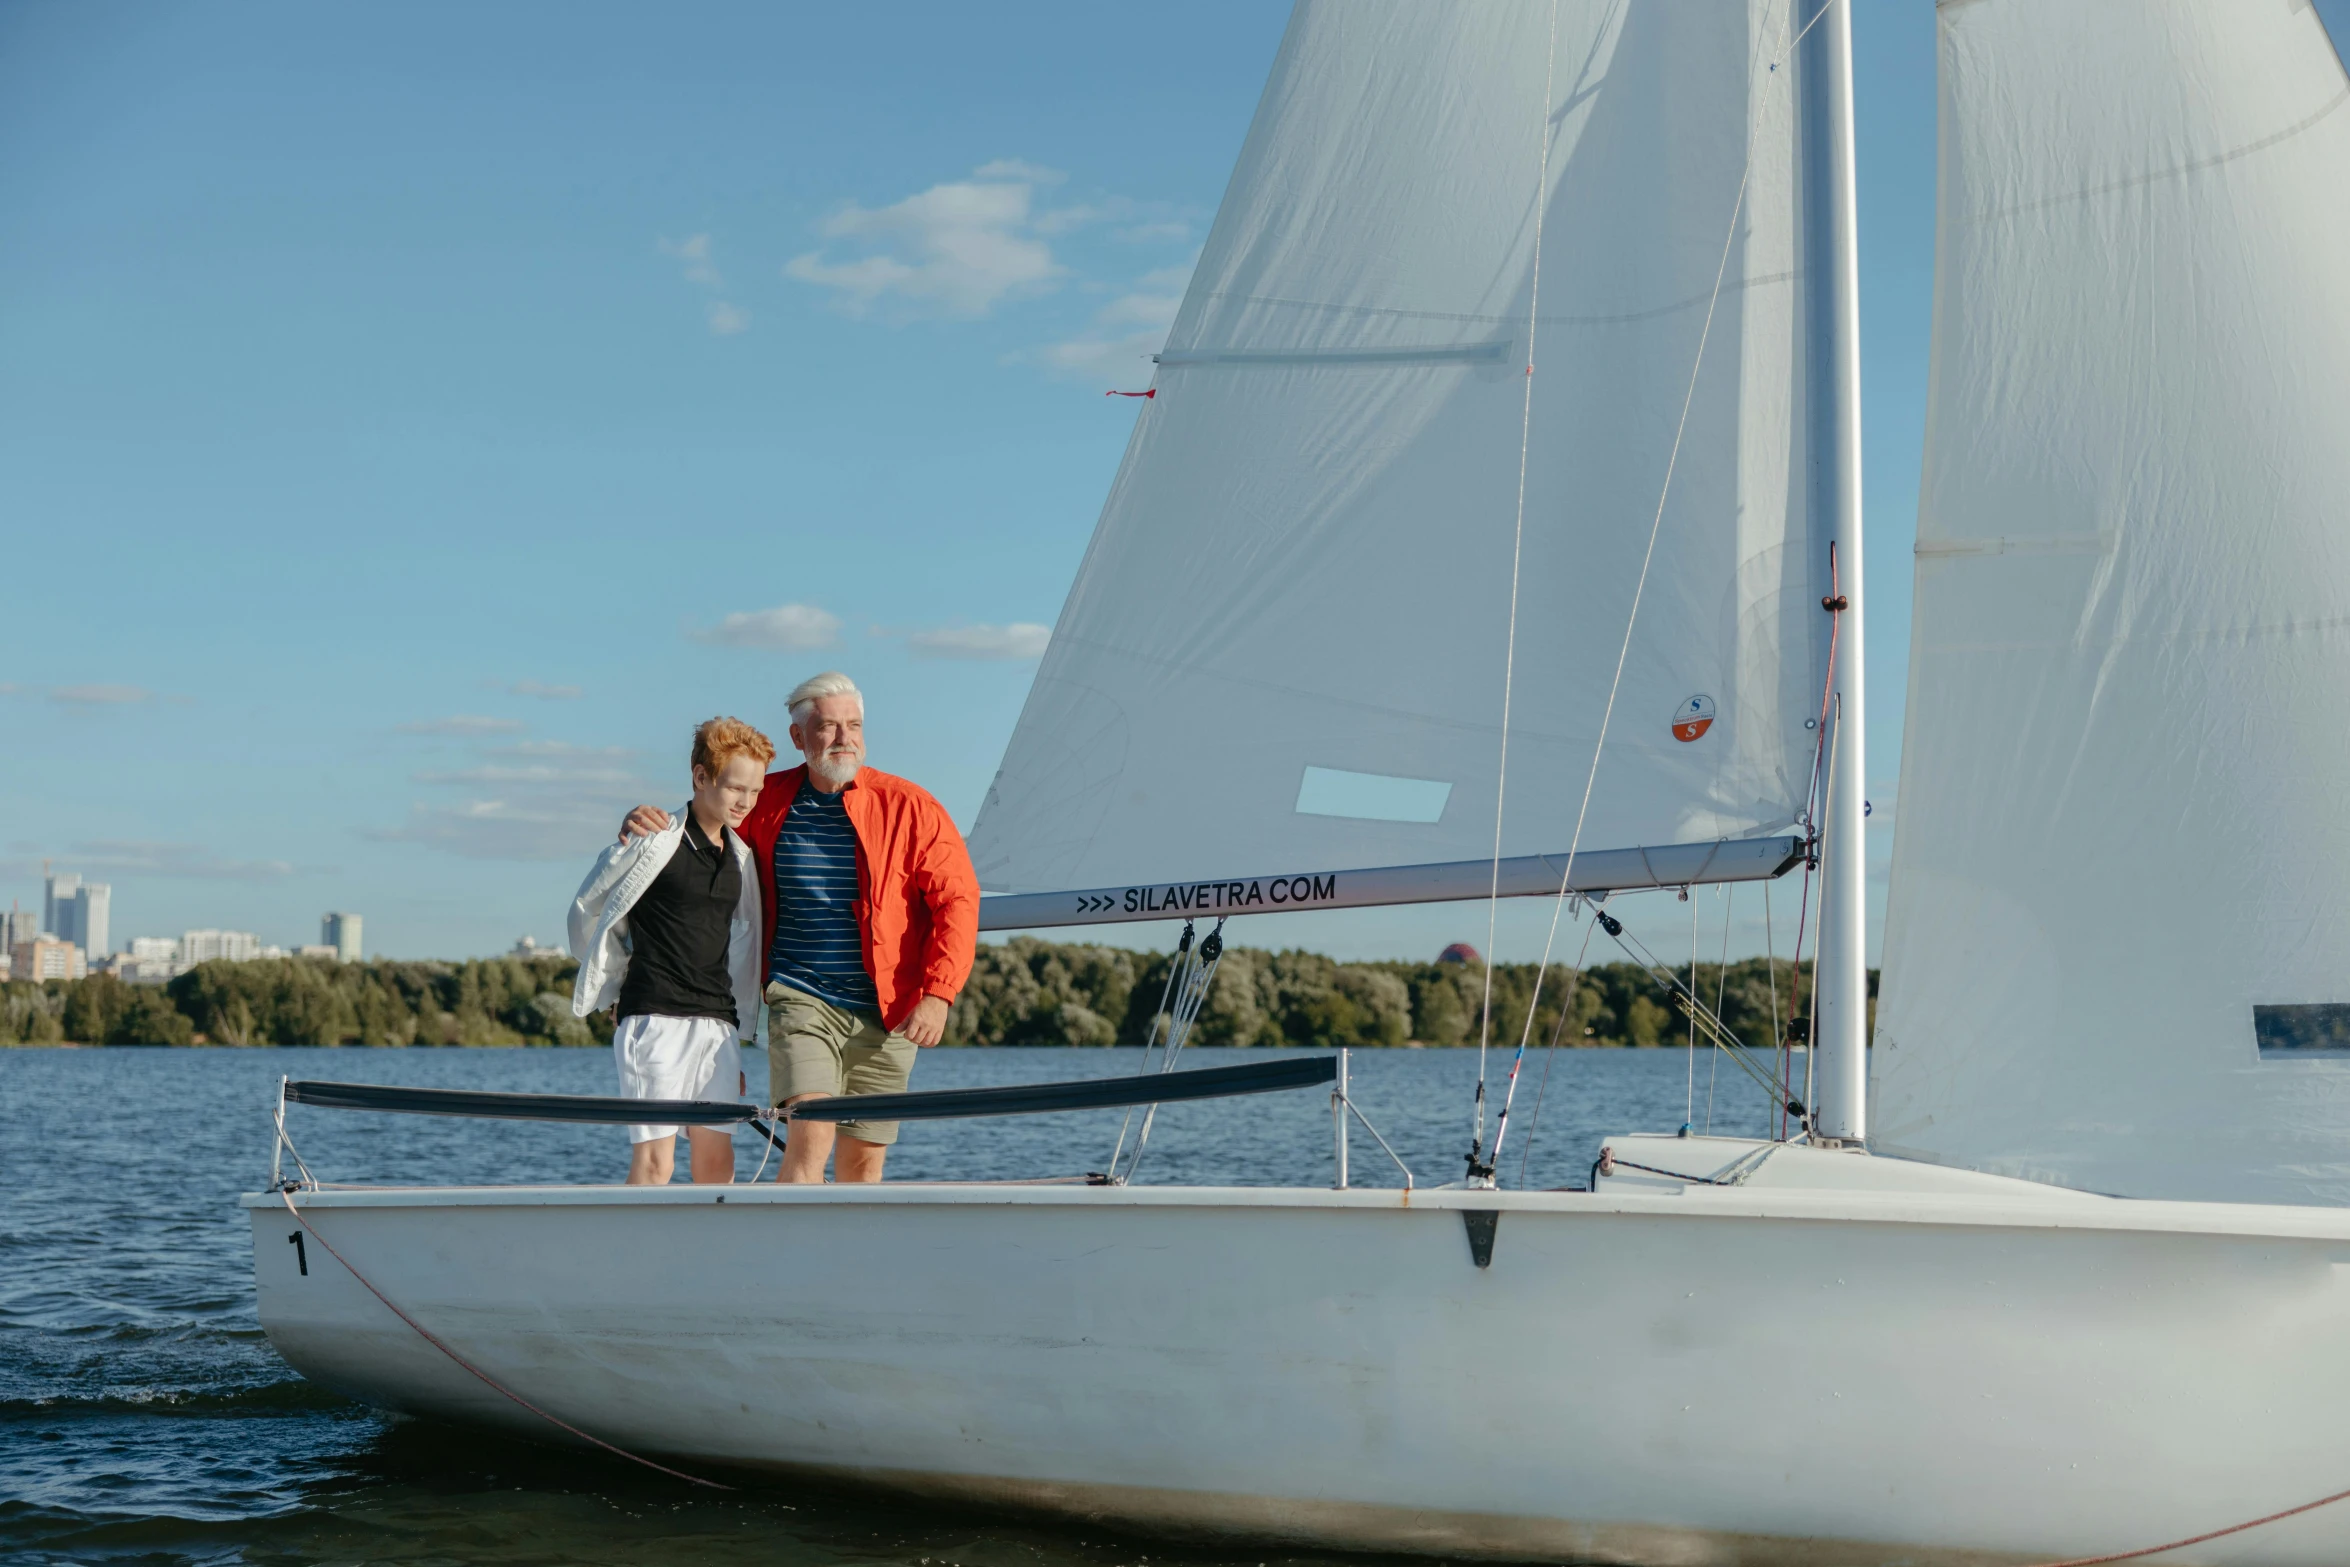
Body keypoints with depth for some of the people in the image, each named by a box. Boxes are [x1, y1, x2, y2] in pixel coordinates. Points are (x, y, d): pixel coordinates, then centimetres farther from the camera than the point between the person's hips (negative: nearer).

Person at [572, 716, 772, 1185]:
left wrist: (738, 1041, 19)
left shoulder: (742, 856, 14)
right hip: (655, 1020, -6)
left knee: (717, 1161, 4)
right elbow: (586, 910, 5)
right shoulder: (653, 841, -5)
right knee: (654, 1160, -10)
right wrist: (617, 991, 11)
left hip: (717, 1024, 6)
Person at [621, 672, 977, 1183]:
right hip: (801, 1001, 0)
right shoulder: (768, 802, 6)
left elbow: (957, 899, -3)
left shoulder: (907, 807, -1)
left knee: (864, 1162, 4)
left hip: (886, 1011, 0)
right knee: (810, 1139, -19)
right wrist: (643, 822, 0)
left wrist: (938, 993, -12)